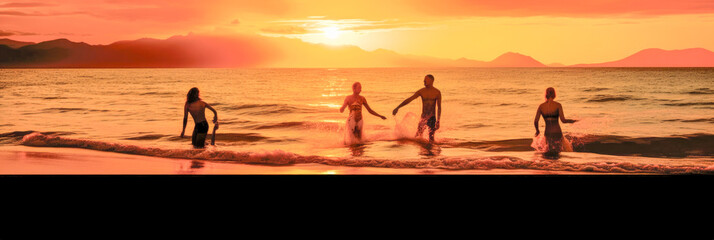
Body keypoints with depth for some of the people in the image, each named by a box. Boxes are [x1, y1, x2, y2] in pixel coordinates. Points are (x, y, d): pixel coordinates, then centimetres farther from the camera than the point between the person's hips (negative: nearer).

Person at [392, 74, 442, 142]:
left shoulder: (437, 92, -2)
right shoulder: (421, 91, 3)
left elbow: (439, 107, 0)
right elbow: (409, 100, 2)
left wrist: (438, 121, -6)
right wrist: (397, 108, -6)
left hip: (432, 118, -3)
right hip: (423, 117, 3)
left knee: (431, 138, -9)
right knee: (417, 137, -4)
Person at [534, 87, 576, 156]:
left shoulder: (541, 106, 0)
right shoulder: (558, 105, -8)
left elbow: (535, 121, -2)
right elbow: (563, 120, -13)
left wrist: (537, 130, 17)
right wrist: (573, 121, 4)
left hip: (548, 133, 3)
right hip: (557, 133, -3)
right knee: (557, 151, 15)